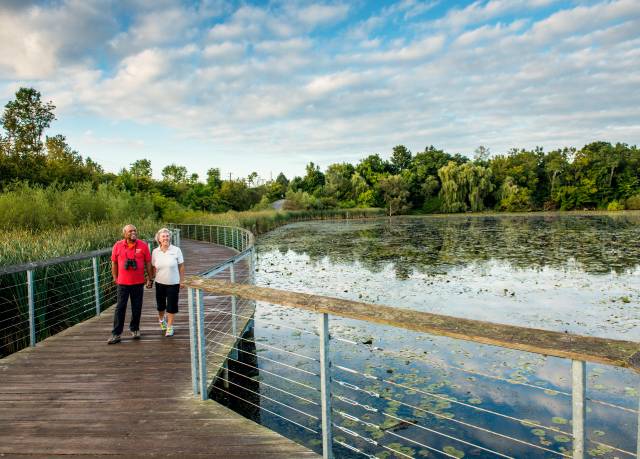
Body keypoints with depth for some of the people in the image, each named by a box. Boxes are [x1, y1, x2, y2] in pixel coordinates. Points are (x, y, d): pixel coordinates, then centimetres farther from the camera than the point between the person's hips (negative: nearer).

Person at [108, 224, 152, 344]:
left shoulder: (143, 245, -3)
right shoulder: (118, 246, -2)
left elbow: (148, 263, 3)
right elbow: (114, 263, 7)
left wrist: (149, 279, 4)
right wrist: (115, 278, 8)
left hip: (138, 282, 1)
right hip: (123, 283, 0)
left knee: (137, 308, 10)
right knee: (120, 308, 1)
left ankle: (134, 329, 28)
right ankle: (116, 334, 7)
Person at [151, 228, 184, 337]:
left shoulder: (176, 250, -9)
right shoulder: (155, 252, -3)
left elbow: (181, 266, -5)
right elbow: (153, 268, 5)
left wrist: (182, 281, -4)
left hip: (173, 283, -2)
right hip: (160, 283, 2)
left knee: (171, 306, 3)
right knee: (160, 304, 16)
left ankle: (169, 327, 19)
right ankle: (161, 319, 46)